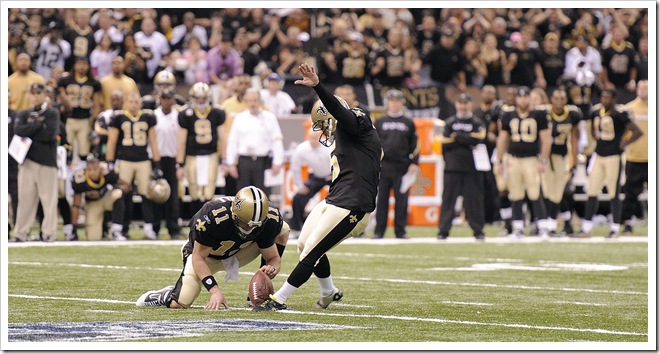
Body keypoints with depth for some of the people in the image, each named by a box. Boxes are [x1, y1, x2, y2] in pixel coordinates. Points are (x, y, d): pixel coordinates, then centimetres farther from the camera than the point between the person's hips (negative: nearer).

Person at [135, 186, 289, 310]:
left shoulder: (268, 220, -27)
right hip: (203, 252, -4)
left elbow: (273, 258, -14)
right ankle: (166, 296, 16)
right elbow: (198, 258, -27)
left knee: (282, 229, -14)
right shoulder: (213, 217, -38)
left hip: (235, 254, 4)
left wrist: (271, 268, -40)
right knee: (179, 304, -24)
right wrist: (215, 290, -38)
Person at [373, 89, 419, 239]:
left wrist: (414, 163, -1)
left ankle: (400, 231, 4)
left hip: (402, 167, 0)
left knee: (401, 200, -1)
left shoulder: (408, 123, 10)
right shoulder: (379, 122, 10)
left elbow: (415, 145, 9)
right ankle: (379, 231, 5)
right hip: (383, 165, 0)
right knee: (382, 199, 1)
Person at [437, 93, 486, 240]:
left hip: (472, 167, -1)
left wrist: (457, 137, -7)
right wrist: (467, 142, -4)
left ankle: (478, 230, 8)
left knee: (474, 199, 1)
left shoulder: (477, 123, 6)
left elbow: (477, 139, -11)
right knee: (448, 198, -2)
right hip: (453, 167, 1)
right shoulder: (450, 122, 11)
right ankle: (443, 231, 0)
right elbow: (444, 143, 1)